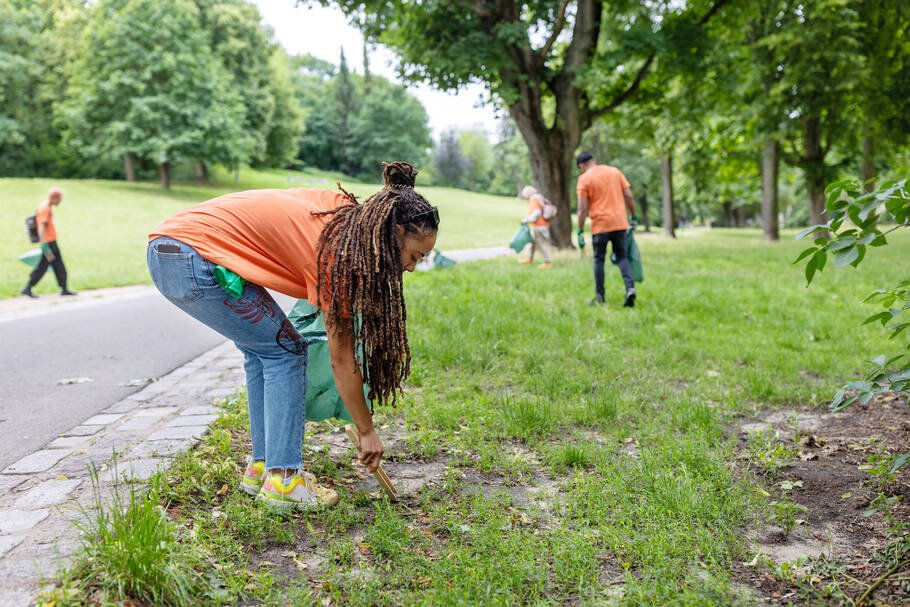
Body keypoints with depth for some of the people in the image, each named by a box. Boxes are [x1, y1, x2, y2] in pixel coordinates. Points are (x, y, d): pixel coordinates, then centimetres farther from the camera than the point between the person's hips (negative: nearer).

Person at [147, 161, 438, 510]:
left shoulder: (342, 210, 7)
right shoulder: (337, 252, -15)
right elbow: (341, 361, -9)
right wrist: (366, 432, 3)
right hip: (196, 261, -9)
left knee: (262, 351, 15)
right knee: (285, 353, -1)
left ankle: (261, 467, 21)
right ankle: (282, 479, 2)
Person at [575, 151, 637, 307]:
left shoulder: (584, 179, -3)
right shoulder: (615, 171, 9)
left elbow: (583, 208, -8)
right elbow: (629, 196, 6)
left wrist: (580, 231, -3)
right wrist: (633, 216, 16)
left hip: (600, 225, -3)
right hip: (620, 222, 3)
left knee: (599, 259, 8)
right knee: (622, 256, 10)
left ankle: (599, 297, 11)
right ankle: (630, 287, -10)